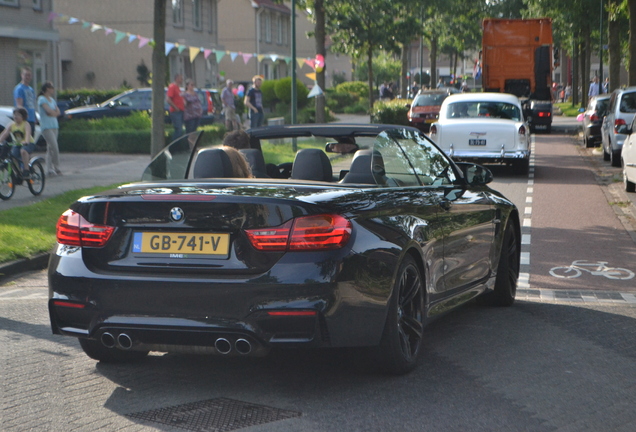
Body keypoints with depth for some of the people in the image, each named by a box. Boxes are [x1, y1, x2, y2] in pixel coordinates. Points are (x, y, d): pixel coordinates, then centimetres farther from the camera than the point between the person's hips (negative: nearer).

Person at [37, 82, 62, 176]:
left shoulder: (52, 99, 18)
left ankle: (49, 169, 10)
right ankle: (56, 168, -8)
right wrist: (54, 112, 2)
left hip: (54, 126, 8)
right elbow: (49, 111, -16)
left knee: (50, 148, 8)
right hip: (46, 127, -8)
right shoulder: (42, 99, -7)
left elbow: (57, 112, 9)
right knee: (54, 147, -14)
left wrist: (53, 113, -10)